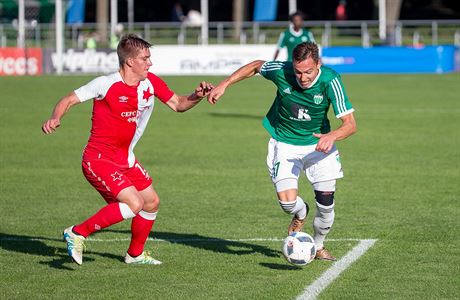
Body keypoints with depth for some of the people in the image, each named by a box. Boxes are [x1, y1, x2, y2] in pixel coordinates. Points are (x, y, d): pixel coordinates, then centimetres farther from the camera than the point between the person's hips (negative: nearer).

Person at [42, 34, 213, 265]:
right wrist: (55, 119, -31)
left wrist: (197, 96, -9)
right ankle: (77, 233, -11)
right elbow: (69, 100, -12)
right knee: (134, 203, -22)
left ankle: (135, 254, 38)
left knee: (152, 202, 15)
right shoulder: (106, 84, -18)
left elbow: (178, 104, 11)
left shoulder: (151, 83, 1)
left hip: (125, 159, 8)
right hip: (98, 159, -8)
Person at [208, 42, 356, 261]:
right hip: (284, 144, 0)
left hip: (318, 144, 0)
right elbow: (255, 66, 1)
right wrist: (224, 85, -1)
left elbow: (350, 124, -26)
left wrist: (332, 136, -46)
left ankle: (318, 246, 29)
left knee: (326, 203, -2)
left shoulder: (330, 80, -25)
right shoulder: (281, 71, -23)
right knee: (287, 201, -18)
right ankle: (301, 213, 22)